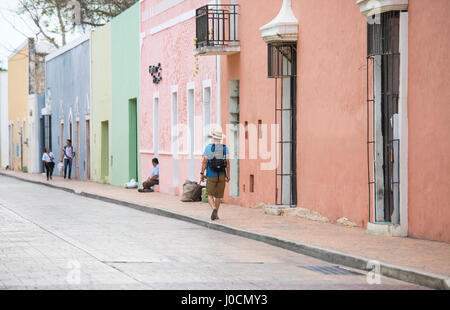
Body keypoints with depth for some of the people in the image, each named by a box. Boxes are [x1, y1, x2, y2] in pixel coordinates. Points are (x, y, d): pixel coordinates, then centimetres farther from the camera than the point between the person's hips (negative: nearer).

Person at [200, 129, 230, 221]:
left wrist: (202, 173, 0)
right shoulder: (224, 148, 1)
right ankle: (216, 214, 17)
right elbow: (227, 162, -3)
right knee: (218, 196, 12)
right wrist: (228, 175, 3)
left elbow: (204, 161, -6)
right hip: (221, 175, 2)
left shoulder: (208, 147, -3)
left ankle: (214, 209, -23)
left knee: (210, 194, 2)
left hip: (211, 175, -2)